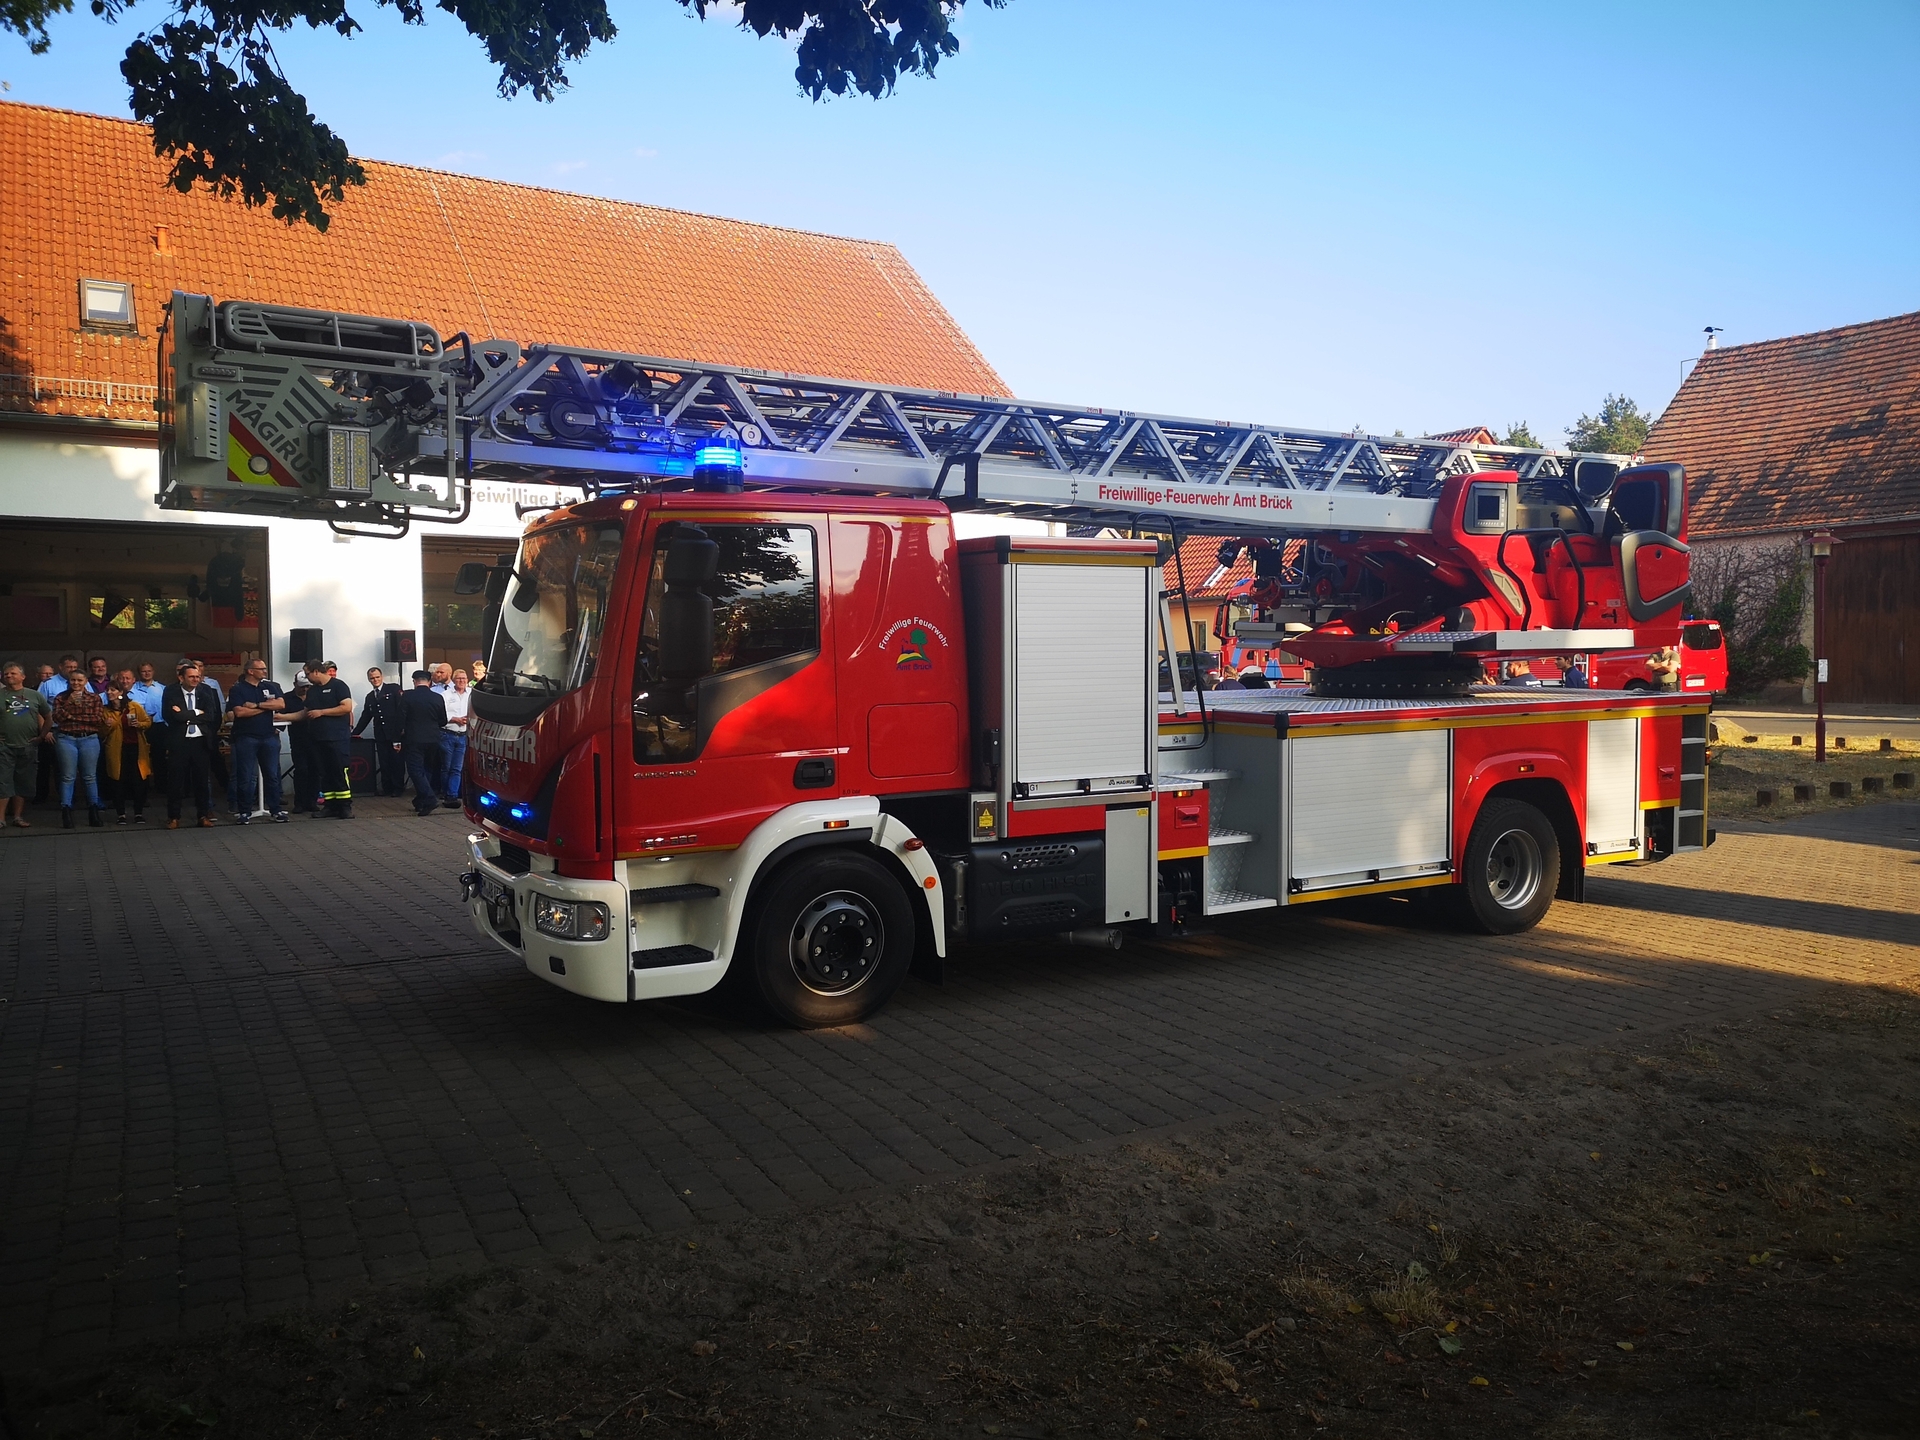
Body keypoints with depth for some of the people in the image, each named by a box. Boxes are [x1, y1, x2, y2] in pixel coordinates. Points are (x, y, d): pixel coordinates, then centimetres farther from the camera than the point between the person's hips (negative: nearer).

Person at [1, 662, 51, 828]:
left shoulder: (35, 695, 7)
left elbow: (48, 717, 14)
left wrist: (42, 735, 6)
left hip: (28, 746, 2)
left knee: (23, 783, 8)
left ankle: (18, 816, 17)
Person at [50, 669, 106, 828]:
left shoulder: (94, 698, 6)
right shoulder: (61, 698, 8)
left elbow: (100, 719, -5)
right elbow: (57, 718, -5)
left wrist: (75, 717, -7)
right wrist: (70, 702, -12)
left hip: (90, 739, 0)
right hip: (66, 740, 0)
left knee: (90, 777, 4)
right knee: (67, 777, 0)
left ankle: (94, 813, 10)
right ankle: (66, 813, 2)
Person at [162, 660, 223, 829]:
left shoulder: (206, 691, 2)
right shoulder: (171, 692, -3)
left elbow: (211, 715, -7)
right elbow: (170, 715, -15)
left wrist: (184, 715, -12)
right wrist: (196, 713, -12)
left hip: (201, 741, 1)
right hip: (179, 742, -1)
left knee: (203, 779, 6)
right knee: (176, 780, 4)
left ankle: (204, 815, 15)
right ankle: (173, 817, 13)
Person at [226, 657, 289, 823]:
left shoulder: (271, 687, 10)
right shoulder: (237, 689, 0)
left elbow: (281, 704, -4)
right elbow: (239, 712, -13)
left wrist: (256, 705, -12)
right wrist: (267, 706, -8)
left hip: (269, 736, 3)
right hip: (246, 738, -3)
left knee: (272, 775, 5)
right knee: (245, 777, 1)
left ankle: (276, 809, 9)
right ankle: (244, 811, 8)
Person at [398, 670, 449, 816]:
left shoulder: (407, 696, -7)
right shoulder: (438, 698, 0)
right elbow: (443, 721, 6)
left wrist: (402, 730, 13)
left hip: (414, 739, -4)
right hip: (433, 739, 4)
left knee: (415, 770, -2)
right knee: (427, 770, 15)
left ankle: (429, 799, -17)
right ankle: (421, 802, 20)